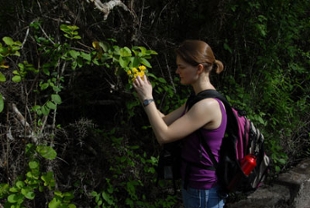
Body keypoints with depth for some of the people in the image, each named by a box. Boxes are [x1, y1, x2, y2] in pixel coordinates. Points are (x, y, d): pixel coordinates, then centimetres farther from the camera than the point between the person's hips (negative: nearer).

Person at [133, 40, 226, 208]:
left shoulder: (208, 105, -25)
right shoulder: (199, 99, 6)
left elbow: (164, 136, -23)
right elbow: (166, 122, 8)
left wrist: (147, 99, -16)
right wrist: (145, 95, -1)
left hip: (203, 191, -9)